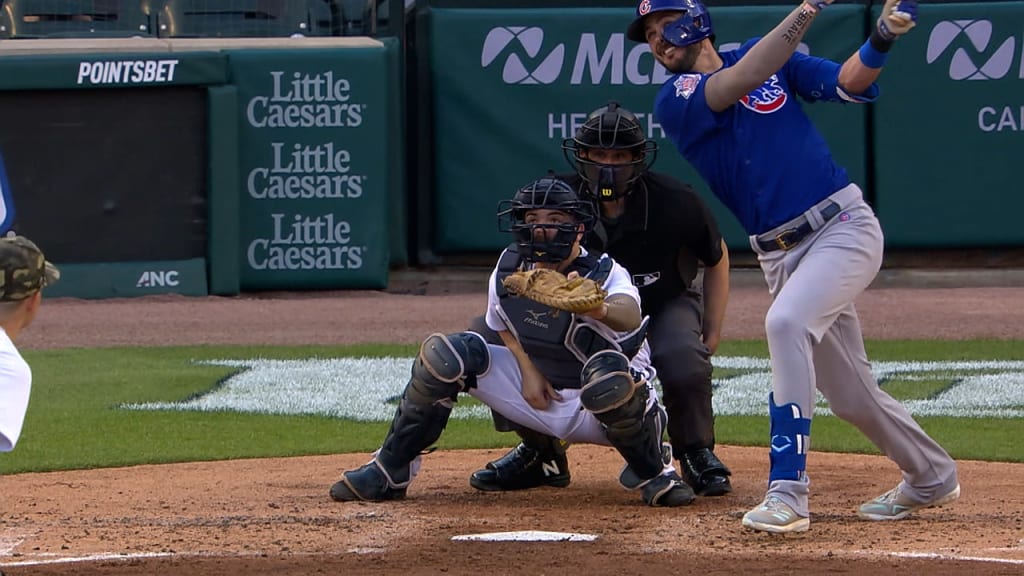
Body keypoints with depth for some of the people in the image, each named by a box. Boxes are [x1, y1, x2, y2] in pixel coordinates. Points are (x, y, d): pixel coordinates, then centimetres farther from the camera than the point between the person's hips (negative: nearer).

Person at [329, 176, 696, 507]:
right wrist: (527, 368, -6)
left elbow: (630, 315, -47)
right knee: (445, 354, -12)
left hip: (595, 409, -5)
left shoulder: (605, 273, -24)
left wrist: (600, 309, -70)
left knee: (608, 372, -40)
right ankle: (390, 470, 1)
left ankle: (652, 473, -13)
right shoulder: (509, 270, -8)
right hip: (538, 393, 5)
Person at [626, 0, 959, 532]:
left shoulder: (768, 56, 5)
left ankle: (787, 494, -29)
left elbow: (847, 83, -1)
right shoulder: (673, 103, -2)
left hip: (844, 228, -3)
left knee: (786, 322, -28)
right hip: (780, 253, 3)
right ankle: (929, 477, 36)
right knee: (849, 395, 10)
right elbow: (741, 80, -18)